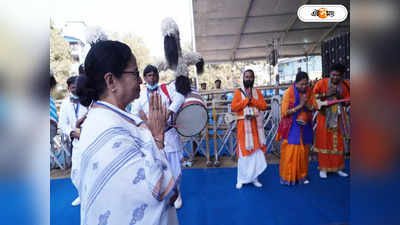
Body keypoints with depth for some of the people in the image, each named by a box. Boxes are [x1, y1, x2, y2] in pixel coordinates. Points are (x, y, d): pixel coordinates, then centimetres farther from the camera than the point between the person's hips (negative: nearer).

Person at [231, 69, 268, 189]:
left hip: (256, 126, 3)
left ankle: (254, 177, 21)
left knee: (257, 152, 6)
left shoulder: (257, 92, 10)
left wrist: (252, 99, -11)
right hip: (244, 126, -3)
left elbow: (264, 106, -1)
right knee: (244, 152, 0)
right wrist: (247, 99, -13)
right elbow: (234, 107, -12)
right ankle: (241, 179, 13)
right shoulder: (238, 92, 0)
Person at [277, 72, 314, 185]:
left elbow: (312, 108, 6)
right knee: (290, 152, -1)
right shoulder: (289, 92, -11)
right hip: (291, 128, -4)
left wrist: (306, 104, -14)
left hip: (304, 127, 5)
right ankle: (288, 177, 11)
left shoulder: (309, 91, 2)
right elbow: (285, 112, -14)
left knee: (303, 151, 11)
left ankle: (301, 175, 26)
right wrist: (300, 106, -19)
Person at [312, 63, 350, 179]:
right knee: (324, 142, 1)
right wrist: (326, 94, -20)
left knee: (338, 143, 8)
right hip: (324, 117, -3)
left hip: (338, 118, 3)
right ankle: (323, 168, 12)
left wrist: (340, 97, -11)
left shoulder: (345, 85, 2)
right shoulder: (321, 83, -7)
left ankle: (338, 167, 23)